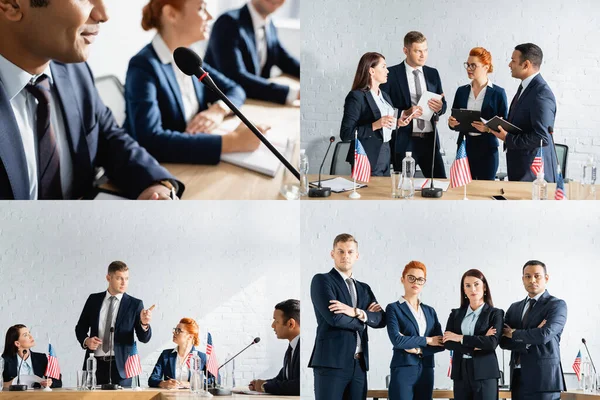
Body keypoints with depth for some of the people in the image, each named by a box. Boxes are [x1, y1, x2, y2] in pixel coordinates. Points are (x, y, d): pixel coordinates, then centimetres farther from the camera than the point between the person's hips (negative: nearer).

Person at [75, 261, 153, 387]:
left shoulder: (135, 304, 2)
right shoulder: (94, 300, 9)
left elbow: (144, 338, -2)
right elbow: (80, 328, 15)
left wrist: (144, 323, -24)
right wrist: (86, 341, -6)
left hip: (120, 366, -2)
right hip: (96, 364, 2)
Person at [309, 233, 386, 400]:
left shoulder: (364, 288, 21)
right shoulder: (322, 280, 1)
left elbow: (381, 319, 6)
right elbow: (334, 317, -13)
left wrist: (357, 312, -11)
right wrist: (363, 319, 1)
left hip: (359, 364, 6)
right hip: (332, 361, -6)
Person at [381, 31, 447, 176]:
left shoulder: (432, 74, 13)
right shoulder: (392, 74, -2)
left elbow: (443, 105, 15)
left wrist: (440, 107, -8)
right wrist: (404, 113, -20)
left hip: (429, 140, 4)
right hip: (404, 141, -4)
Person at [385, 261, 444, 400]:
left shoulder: (430, 311, 15)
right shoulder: (394, 308, 0)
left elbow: (440, 344, 5)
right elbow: (396, 339, -14)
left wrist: (417, 349, -10)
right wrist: (426, 340, -6)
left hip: (426, 371, 5)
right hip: (403, 370, -5)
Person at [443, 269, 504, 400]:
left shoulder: (495, 313, 2)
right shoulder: (456, 314, 12)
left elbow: (492, 342, -12)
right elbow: (447, 342, 1)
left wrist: (461, 338, -8)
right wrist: (474, 346, -10)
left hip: (485, 372, -3)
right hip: (461, 372, 3)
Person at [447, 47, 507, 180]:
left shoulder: (498, 93, -3)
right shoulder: (462, 91, 10)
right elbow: (454, 122, 15)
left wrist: (488, 128, -20)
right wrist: (451, 123, -7)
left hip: (487, 149, -3)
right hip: (465, 147, 3)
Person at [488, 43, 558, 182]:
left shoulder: (541, 94, -20)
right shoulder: (525, 87, 12)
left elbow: (542, 137, -25)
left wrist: (508, 139, -17)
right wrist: (502, 126, 5)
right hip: (520, 168, 9)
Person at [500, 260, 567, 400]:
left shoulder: (557, 305, -2)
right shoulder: (515, 308, 16)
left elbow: (544, 335, -17)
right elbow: (503, 340, 5)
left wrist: (514, 334, -2)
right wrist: (529, 342, -12)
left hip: (543, 378, -5)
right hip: (518, 378, 5)